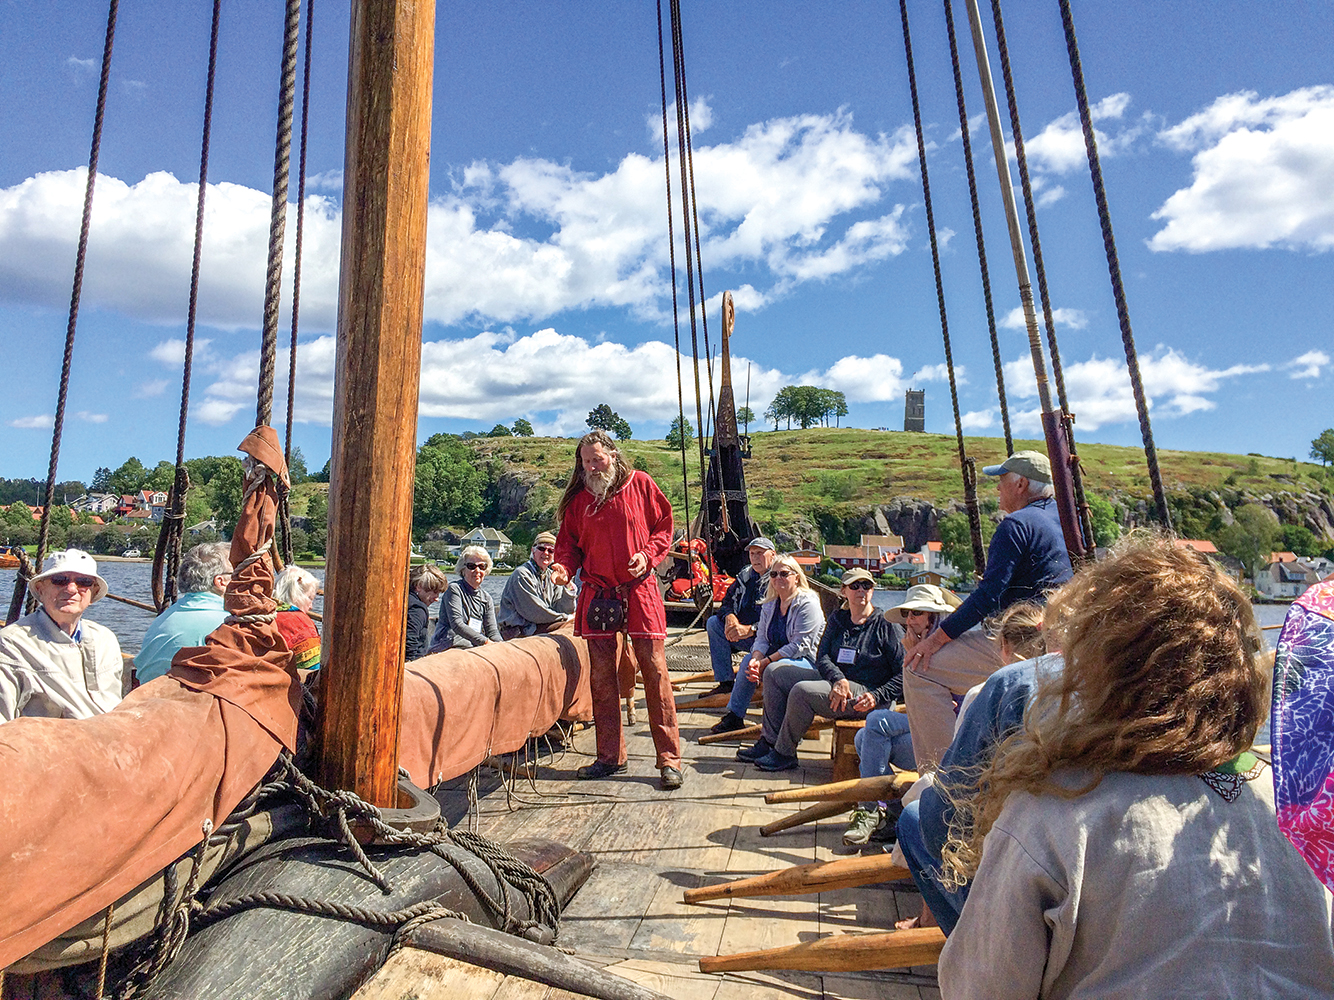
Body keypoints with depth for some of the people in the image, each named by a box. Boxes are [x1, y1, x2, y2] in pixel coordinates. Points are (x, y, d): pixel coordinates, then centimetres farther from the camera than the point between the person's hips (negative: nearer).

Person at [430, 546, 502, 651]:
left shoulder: (486, 598, 16)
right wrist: (485, 641, -21)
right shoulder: (454, 589, -1)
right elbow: (456, 625, -13)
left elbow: (492, 630, 8)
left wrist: (500, 644, -15)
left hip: (474, 648, 6)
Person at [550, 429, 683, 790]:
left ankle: (669, 759, 7)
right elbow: (569, 543, 14)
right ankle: (610, 757, 21)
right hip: (597, 593, 4)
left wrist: (647, 555, -12)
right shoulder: (578, 499, 10)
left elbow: (664, 526, 5)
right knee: (601, 676, 7)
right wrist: (564, 567, -7)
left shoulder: (640, 484, 3)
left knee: (654, 671, -3)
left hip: (639, 591, -3)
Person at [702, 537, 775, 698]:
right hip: (742, 633, 8)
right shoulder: (745, 575, 11)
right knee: (713, 623, -8)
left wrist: (750, 629, -34)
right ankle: (726, 682, -5)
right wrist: (729, 617, -13)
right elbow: (727, 601, 12)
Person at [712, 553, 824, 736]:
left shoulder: (808, 604, -16)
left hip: (811, 661, -8)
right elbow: (762, 638, 3)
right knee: (749, 660, -7)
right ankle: (734, 717, 3)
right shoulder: (770, 604, 9)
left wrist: (765, 663, -23)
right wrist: (756, 659, -20)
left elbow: (799, 646, -22)